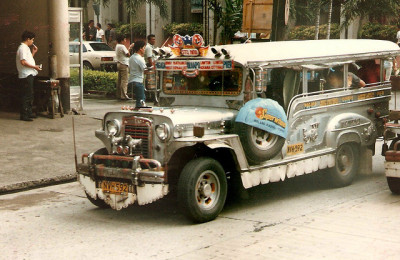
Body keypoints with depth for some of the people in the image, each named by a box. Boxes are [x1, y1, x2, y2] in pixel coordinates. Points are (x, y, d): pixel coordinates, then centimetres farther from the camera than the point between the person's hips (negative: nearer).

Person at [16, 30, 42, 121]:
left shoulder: (26, 48, 19)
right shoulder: (23, 48, -13)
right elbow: (23, 62, -22)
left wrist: (33, 52, 18)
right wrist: (34, 67, -16)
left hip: (29, 75, 10)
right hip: (26, 75, -10)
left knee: (29, 95, 14)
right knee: (27, 96, -9)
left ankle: (29, 113, 20)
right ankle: (24, 115, -7)